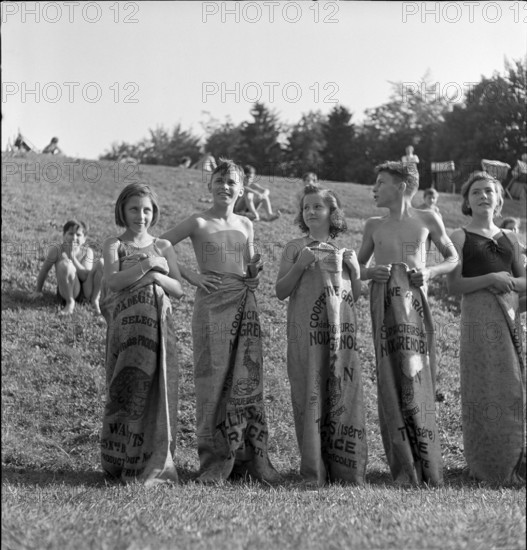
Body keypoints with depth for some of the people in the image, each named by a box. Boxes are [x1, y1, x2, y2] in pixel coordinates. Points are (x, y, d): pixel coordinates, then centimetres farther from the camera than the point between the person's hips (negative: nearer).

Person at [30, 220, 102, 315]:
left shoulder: (87, 252, -1)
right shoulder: (56, 250, -5)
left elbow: (85, 276, -14)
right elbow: (44, 270, 5)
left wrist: (72, 257, -22)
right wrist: (38, 291, 12)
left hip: (86, 291, 2)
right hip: (67, 290, -2)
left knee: (102, 263, -20)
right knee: (64, 264, -32)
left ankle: (95, 300, -5)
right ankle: (70, 303, -15)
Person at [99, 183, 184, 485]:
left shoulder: (163, 246, 15)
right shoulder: (114, 245, 7)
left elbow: (179, 289, 8)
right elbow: (113, 281, -10)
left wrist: (157, 277, -9)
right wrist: (147, 265, -15)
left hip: (158, 327, 3)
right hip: (126, 326, -2)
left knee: (158, 390, -2)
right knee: (129, 389, -5)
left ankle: (155, 465, 6)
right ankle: (123, 463, 4)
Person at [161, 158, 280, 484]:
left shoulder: (246, 225, 13)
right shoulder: (199, 223, 1)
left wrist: (255, 271, -3)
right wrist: (191, 276, -7)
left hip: (245, 304, 4)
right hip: (212, 304, -4)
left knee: (249, 381, 1)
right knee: (214, 381, -3)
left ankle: (253, 458, 5)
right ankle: (215, 461, 3)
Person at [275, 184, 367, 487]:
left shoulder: (345, 251, 15)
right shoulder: (295, 248, 6)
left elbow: (356, 295, 16)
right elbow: (281, 291, 2)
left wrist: (354, 269, 0)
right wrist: (300, 265, -11)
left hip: (342, 331, 3)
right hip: (306, 330, -2)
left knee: (344, 395, -1)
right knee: (310, 394, -4)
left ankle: (347, 469, 6)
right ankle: (314, 472, 1)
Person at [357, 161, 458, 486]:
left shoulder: (427, 219, 11)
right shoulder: (374, 226, 16)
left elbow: (453, 258, 18)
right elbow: (358, 266, 24)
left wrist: (430, 272, -2)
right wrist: (370, 272, 1)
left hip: (416, 302, -1)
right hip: (385, 303, 1)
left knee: (419, 380, -5)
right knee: (392, 381, -6)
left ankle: (429, 468, 2)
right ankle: (404, 469, -5)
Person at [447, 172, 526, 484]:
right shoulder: (460, 237, 6)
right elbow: (454, 285, -3)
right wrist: (490, 278, -15)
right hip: (479, 315, -4)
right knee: (485, 387, -5)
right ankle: (488, 467, 1)